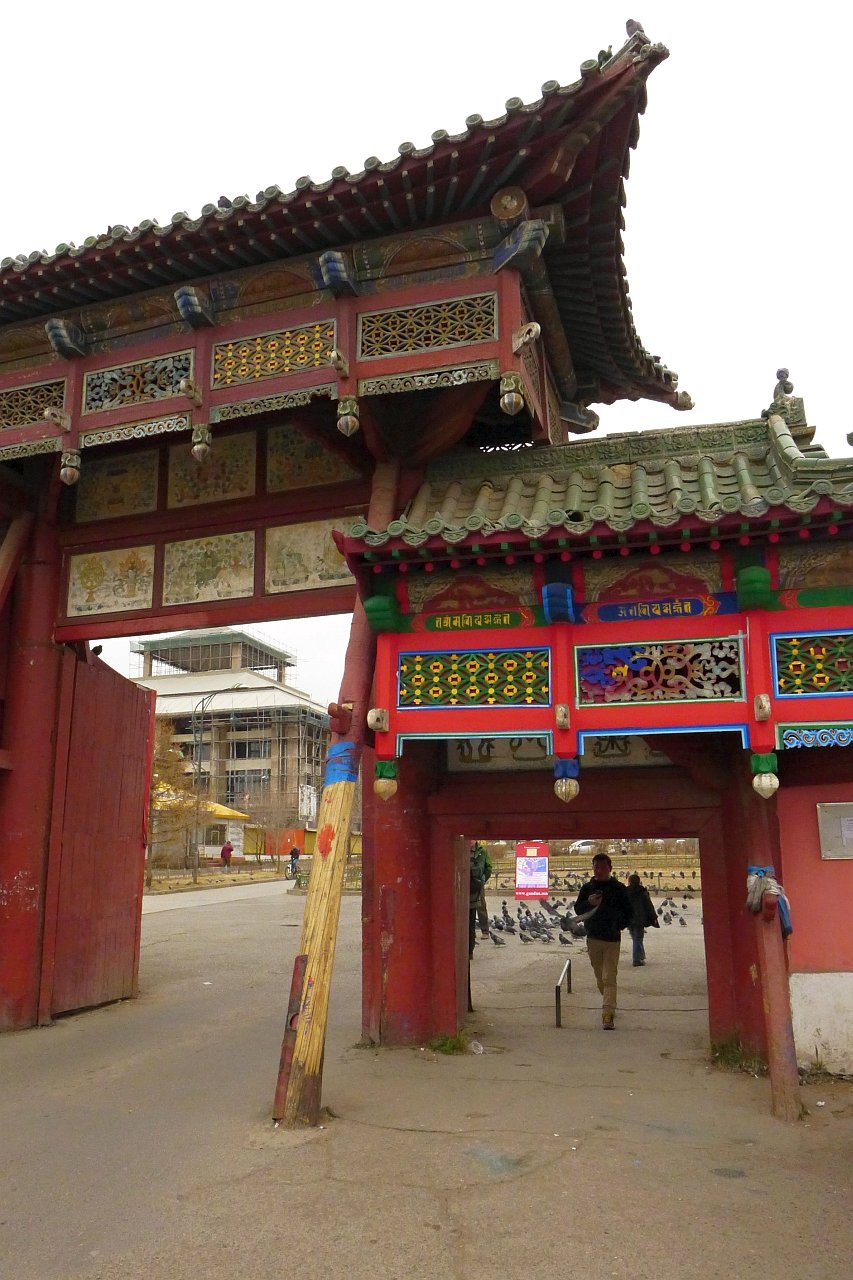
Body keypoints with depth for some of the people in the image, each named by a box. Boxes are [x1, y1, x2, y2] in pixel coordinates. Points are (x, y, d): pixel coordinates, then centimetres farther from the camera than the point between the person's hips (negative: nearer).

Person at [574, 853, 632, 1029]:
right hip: (593, 938, 3)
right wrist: (589, 903, -17)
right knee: (600, 977, 14)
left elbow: (628, 912, 4)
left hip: (612, 939, -3)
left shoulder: (619, 888, -2)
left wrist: (619, 925, -10)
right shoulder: (587, 888, 5)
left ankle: (608, 1013, -14)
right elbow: (578, 909, 3)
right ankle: (609, 1005, 33)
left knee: (609, 978, -10)